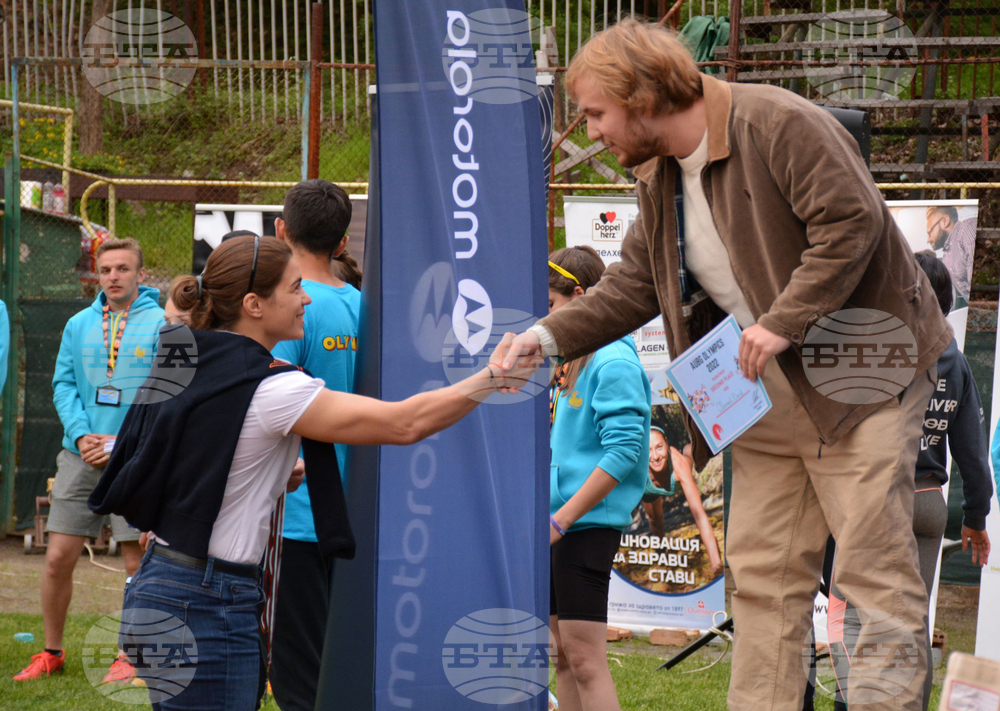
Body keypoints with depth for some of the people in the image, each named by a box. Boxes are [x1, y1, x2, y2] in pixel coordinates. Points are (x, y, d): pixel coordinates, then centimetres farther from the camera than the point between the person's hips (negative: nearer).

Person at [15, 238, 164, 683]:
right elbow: (63, 384, 10)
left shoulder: (162, 325, -3)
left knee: (138, 563, 0)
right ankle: (51, 652, 16)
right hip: (81, 457, 3)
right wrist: (82, 434, -7)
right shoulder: (79, 325, 10)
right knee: (58, 558, 2)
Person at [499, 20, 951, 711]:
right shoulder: (658, 179, 10)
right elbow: (632, 287, 15)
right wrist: (552, 334, 1)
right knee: (762, 568, 5)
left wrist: (782, 322, -25)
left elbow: (852, 221, -23)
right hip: (769, 389, 8)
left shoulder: (780, 124, -16)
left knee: (875, 568, -7)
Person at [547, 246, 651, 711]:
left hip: (591, 524, -9)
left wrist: (562, 518, -20)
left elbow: (623, 452, -20)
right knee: (563, 656, 11)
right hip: (561, 522, 9)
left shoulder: (613, 363, -14)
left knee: (584, 657, -10)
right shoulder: (570, 363, 15)